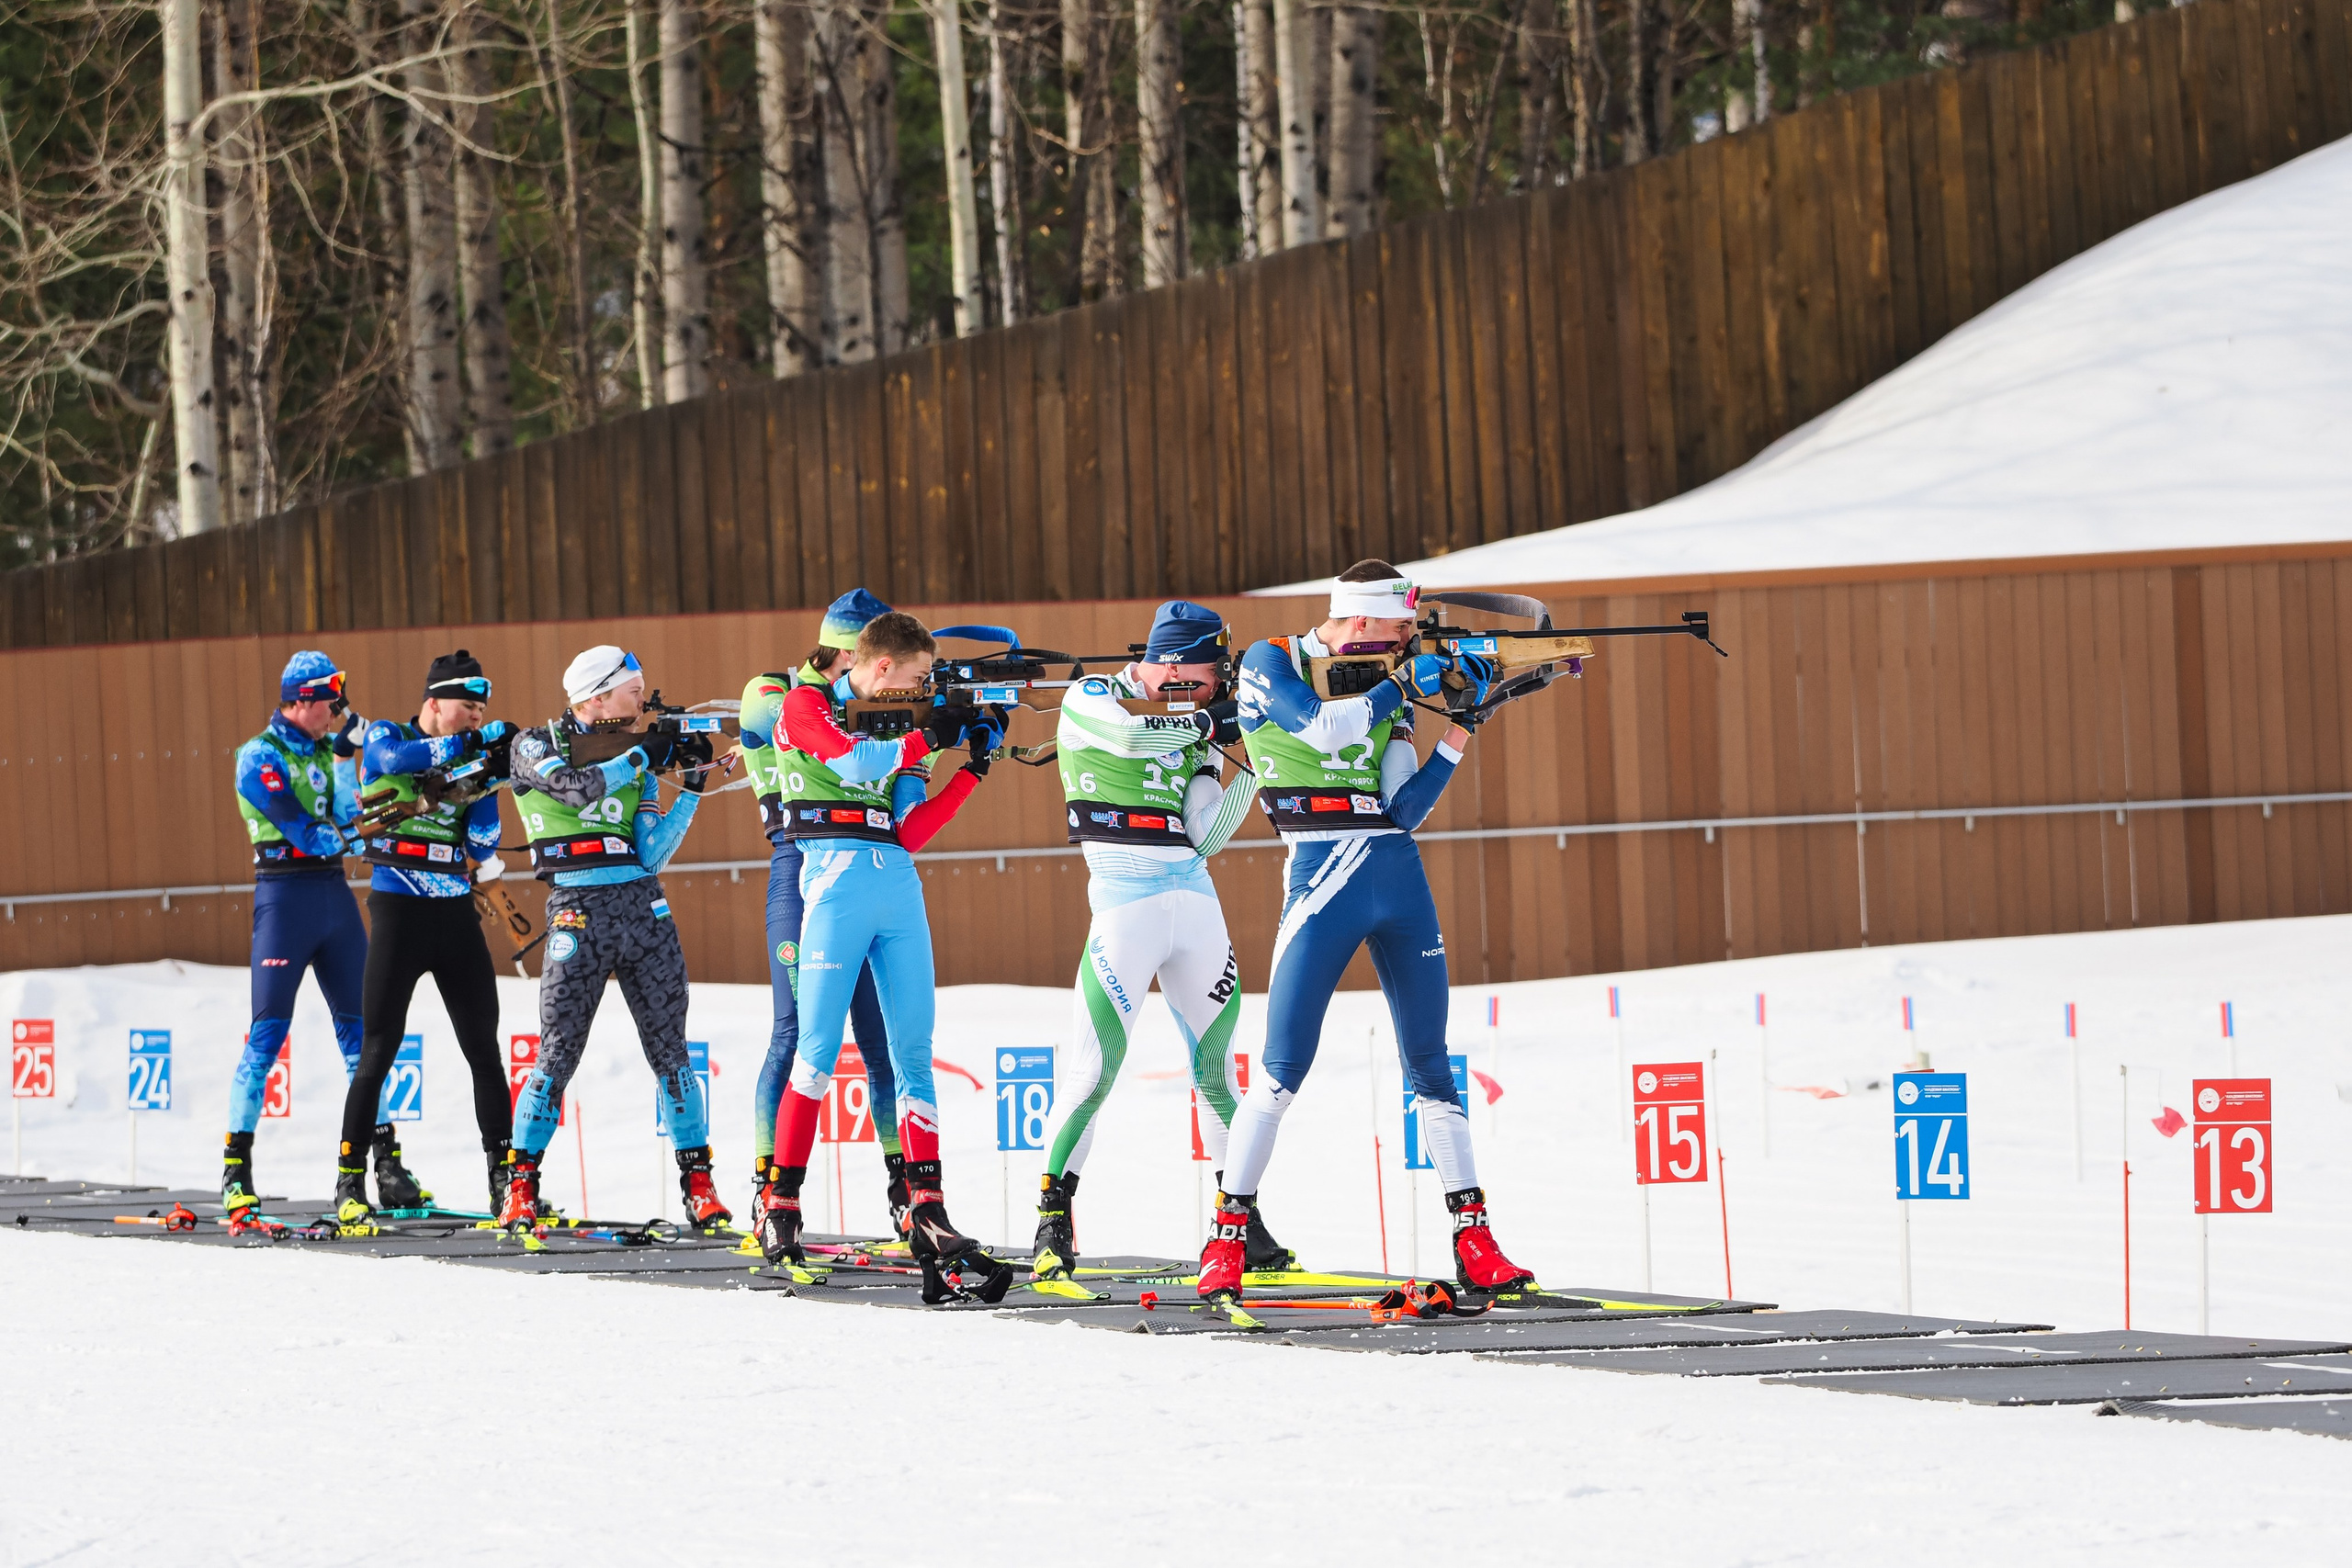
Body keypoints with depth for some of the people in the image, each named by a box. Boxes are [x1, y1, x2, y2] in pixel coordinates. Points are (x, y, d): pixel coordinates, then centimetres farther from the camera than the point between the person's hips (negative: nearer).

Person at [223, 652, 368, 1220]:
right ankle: (237, 1171, -9)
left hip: (334, 894, 7)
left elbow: (346, 818, 1)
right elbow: (303, 833, -17)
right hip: (286, 893, -7)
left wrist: (347, 757, -5)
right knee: (268, 1033, -10)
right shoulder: (261, 756, -9)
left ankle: (385, 1160, 12)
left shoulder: (323, 751, 14)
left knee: (362, 1027, 8)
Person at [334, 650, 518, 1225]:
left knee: (484, 1050, 3)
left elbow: (482, 848, -2)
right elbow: (398, 760, -27)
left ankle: (504, 1178, 8)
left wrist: (494, 774, -13)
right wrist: (473, 743, -28)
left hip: (456, 915, 4)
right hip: (398, 912, -4)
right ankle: (350, 1180, 3)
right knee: (378, 1051, -4)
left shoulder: (476, 755, 7)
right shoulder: (384, 738, 0)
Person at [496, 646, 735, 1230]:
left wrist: (692, 789, -2)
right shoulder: (535, 746, 2)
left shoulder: (632, 764, 14)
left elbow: (652, 854, 5)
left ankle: (698, 1181, 6)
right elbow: (578, 787, -18)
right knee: (558, 1054, -5)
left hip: (644, 908, 4)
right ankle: (521, 1184, 6)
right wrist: (642, 756, -9)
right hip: (579, 913, -4)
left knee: (671, 1051, 2)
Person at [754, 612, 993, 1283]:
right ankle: (782, 1203, 0)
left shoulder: (895, 729, 19)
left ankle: (926, 1211, -2)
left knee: (913, 1051, 0)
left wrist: (972, 768, 7)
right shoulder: (807, 705, 3)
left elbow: (911, 830, 11)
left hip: (900, 887, 6)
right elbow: (854, 761, -15)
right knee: (819, 1047, -8)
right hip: (837, 880, -6)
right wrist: (926, 737, -4)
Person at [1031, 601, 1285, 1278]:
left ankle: (1242, 1222, 15)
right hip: (1127, 899, -6)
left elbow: (1205, 834, 7)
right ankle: (1053, 1224, -7)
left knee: (1218, 1068, 8)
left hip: (1196, 898, 6)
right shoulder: (1089, 700, 1)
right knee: (1097, 1065, -13)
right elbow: (1130, 733, -23)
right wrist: (1215, 722, -13)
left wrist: (1252, 761, -1)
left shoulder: (1188, 727, 15)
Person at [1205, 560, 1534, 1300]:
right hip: (1324, 878, -5)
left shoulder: (1386, 689, 13)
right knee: (1283, 1066, -9)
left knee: (1430, 1065, 6)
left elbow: (1405, 809, 6)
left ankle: (1474, 1241, 8)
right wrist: (1403, 683, -13)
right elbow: (1320, 726, -19)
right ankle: (1227, 1238, -2)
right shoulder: (1270, 664, 0)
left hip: (1400, 877, 5)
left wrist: (1459, 733, -2)